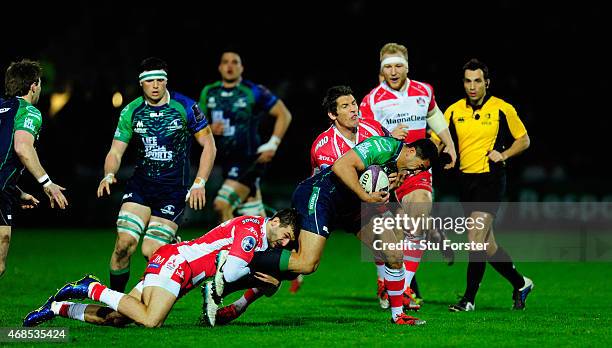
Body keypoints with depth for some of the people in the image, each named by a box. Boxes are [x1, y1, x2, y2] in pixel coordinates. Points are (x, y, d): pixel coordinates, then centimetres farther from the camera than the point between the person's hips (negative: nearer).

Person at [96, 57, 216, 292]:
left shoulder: (185, 107, -5)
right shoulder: (131, 112, 2)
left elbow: (209, 145, 1)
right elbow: (116, 151, 6)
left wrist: (199, 183, -7)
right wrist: (109, 175, -15)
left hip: (174, 191, -2)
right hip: (140, 186, 2)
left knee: (151, 252, -14)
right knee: (124, 243, -15)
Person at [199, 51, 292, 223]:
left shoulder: (254, 92, -5)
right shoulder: (209, 93, 9)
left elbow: (284, 115, 0)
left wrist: (272, 145, -9)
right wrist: (211, 129, -10)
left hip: (250, 161, -5)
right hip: (227, 162, 5)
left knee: (222, 205, -20)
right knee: (257, 220, 8)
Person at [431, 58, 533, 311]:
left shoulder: (502, 109, -3)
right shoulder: (454, 111, 6)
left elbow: (523, 140, 6)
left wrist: (503, 154, -10)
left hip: (491, 179, -5)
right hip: (466, 180, 5)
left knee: (475, 239, -15)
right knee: (487, 244, 9)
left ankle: (469, 298, -8)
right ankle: (520, 284, 29)